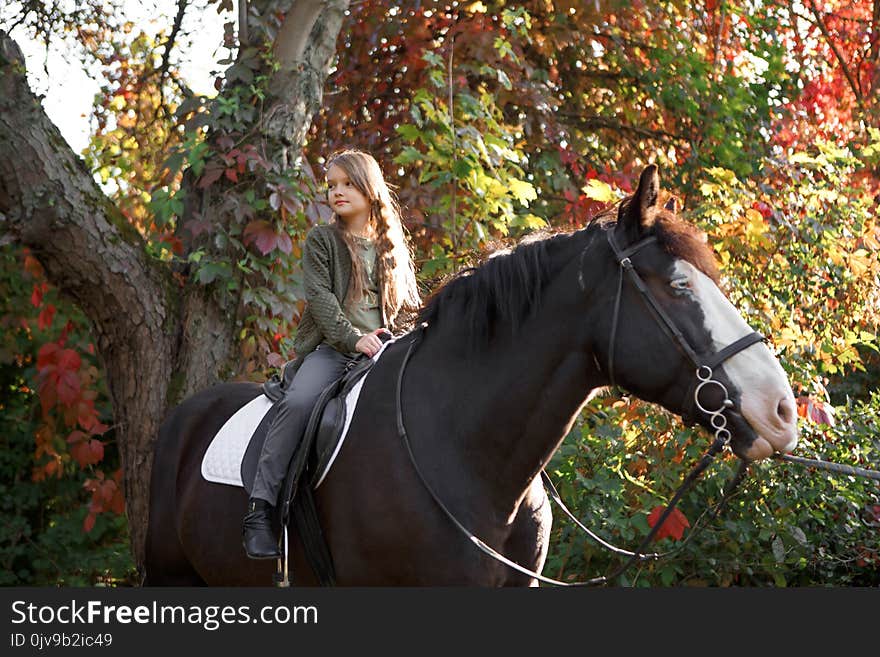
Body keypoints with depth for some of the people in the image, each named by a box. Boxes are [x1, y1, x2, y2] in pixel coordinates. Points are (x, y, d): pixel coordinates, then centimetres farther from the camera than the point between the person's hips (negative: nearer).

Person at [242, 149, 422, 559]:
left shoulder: (394, 249, 19)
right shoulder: (321, 240, 9)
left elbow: (410, 306, 22)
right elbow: (320, 296, -4)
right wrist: (353, 338, -18)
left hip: (382, 352, 3)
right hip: (330, 348, -3)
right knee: (298, 402, -31)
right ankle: (259, 510, -32)